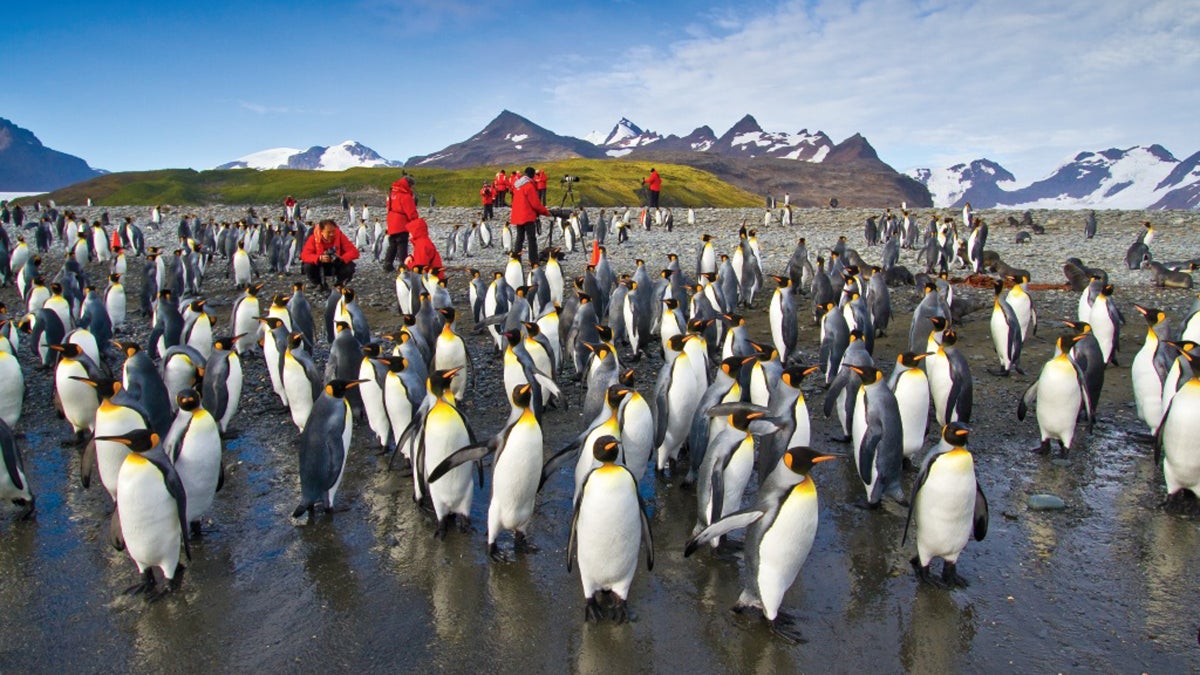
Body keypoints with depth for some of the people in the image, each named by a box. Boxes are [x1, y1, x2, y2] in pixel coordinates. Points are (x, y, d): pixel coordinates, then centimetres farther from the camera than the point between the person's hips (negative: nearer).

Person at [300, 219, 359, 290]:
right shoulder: (314, 238, -18)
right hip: (320, 267, 0)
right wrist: (319, 258, -43)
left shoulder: (340, 236, -18)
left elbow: (354, 252, -23)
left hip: (337, 266, 0)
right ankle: (323, 286, 1)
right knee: (308, 267, -29)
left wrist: (341, 258, -41)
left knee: (349, 266, -30)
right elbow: (304, 255, -25)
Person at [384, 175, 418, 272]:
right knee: (402, 246, -4)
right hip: (402, 226, -8)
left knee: (392, 246, 17)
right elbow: (411, 212, -18)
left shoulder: (392, 193, 11)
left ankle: (388, 265, 20)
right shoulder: (405, 196, -17)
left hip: (392, 225, 8)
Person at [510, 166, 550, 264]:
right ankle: (534, 261, -4)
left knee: (519, 237, 15)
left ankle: (516, 259, 13)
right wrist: (546, 212, -3)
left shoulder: (516, 184, 10)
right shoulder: (529, 186, -14)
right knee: (532, 238, -3)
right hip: (528, 217, -8)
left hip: (517, 216, 8)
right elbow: (535, 203, -15)